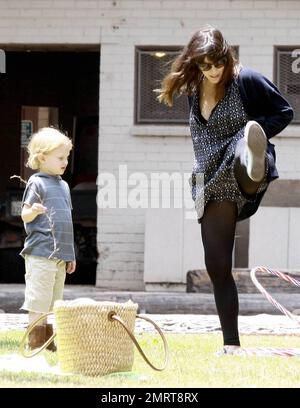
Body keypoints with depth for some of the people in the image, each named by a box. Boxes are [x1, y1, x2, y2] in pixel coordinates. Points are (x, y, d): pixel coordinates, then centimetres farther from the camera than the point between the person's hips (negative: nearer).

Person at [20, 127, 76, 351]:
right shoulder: (37, 183, -6)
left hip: (60, 254, 8)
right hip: (40, 252, -8)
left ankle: (47, 341, 15)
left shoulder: (63, 185, 17)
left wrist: (71, 255, 22)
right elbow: (25, 216, -11)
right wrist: (34, 210, -34)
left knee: (50, 302, 11)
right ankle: (36, 342, -5)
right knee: (38, 300, -7)